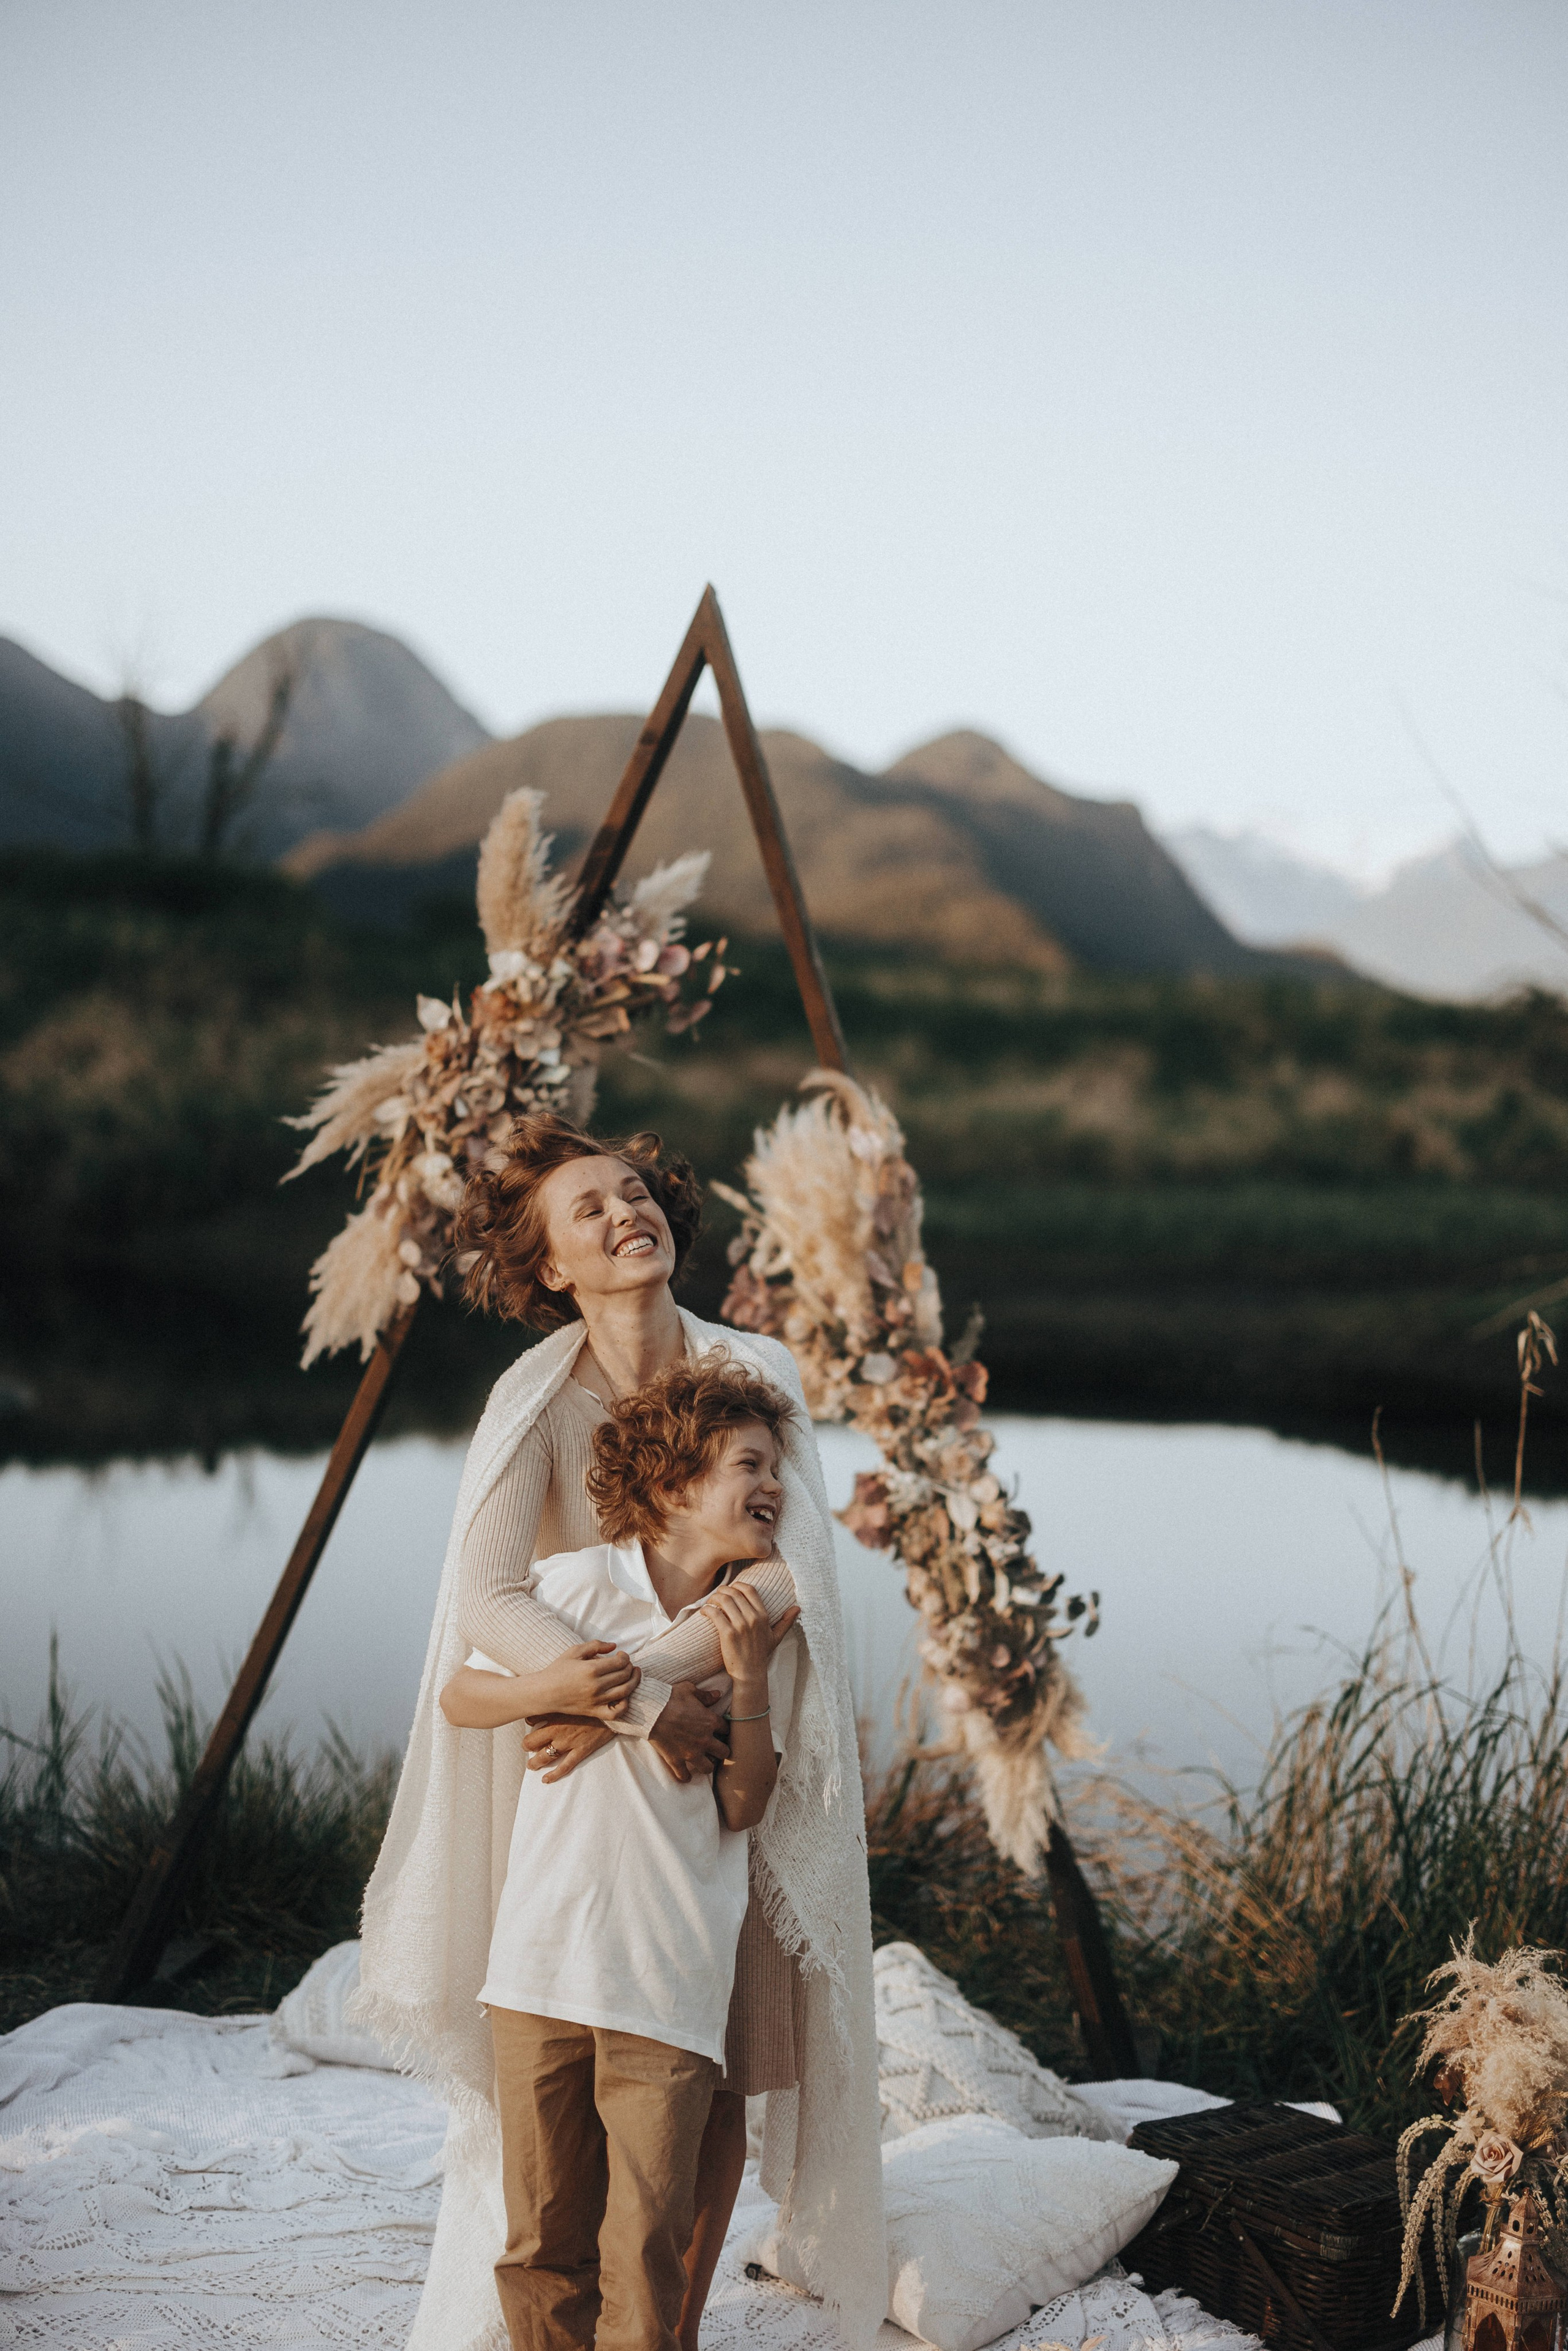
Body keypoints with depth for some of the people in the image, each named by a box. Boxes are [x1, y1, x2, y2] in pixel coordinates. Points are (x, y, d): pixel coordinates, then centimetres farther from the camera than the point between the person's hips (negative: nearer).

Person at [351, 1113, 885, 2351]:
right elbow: (491, 1599, -25)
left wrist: (616, 1692, -31)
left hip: (729, 1753, 1)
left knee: (714, 2077, 6)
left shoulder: (755, 1371, -12)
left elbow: (791, 1570, -23)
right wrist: (645, 1701, -37)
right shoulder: (537, 1397, -13)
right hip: (582, 1787, -1)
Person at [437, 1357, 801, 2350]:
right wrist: (553, 1685, -14)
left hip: (671, 1984, 1)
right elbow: (460, 1698, 5)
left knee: (646, 2250, -2)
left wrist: (749, 1677, -12)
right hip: (542, 1961, -1)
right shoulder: (580, 1583, -4)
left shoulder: (765, 1626, 3)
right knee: (543, 2233, 10)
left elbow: (741, 1811, 0)